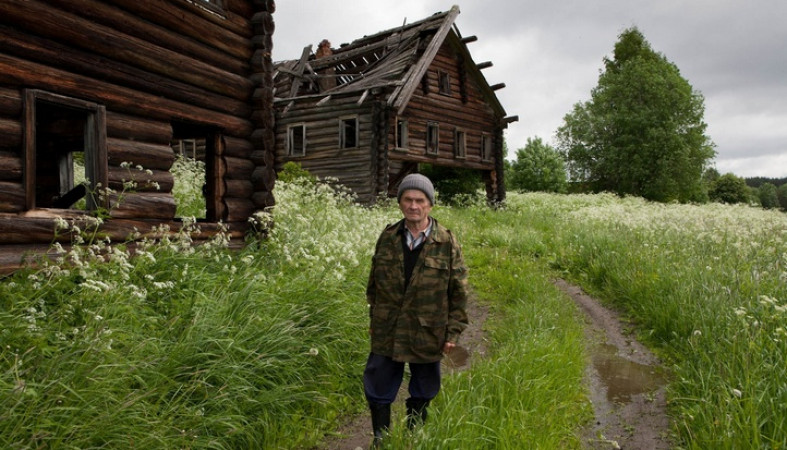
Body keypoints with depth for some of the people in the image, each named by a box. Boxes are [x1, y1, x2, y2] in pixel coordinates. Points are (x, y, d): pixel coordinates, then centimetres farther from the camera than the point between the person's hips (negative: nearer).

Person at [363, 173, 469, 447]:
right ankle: (380, 441, 33)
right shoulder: (387, 238, 0)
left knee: (421, 397, 17)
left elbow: (459, 293, -4)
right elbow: (373, 283, 10)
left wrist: (453, 332, -6)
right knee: (377, 393, 11)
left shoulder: (447, 243, -7)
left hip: (427, 337, -1)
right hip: (387, 334, 2)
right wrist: (374, 319, 11)